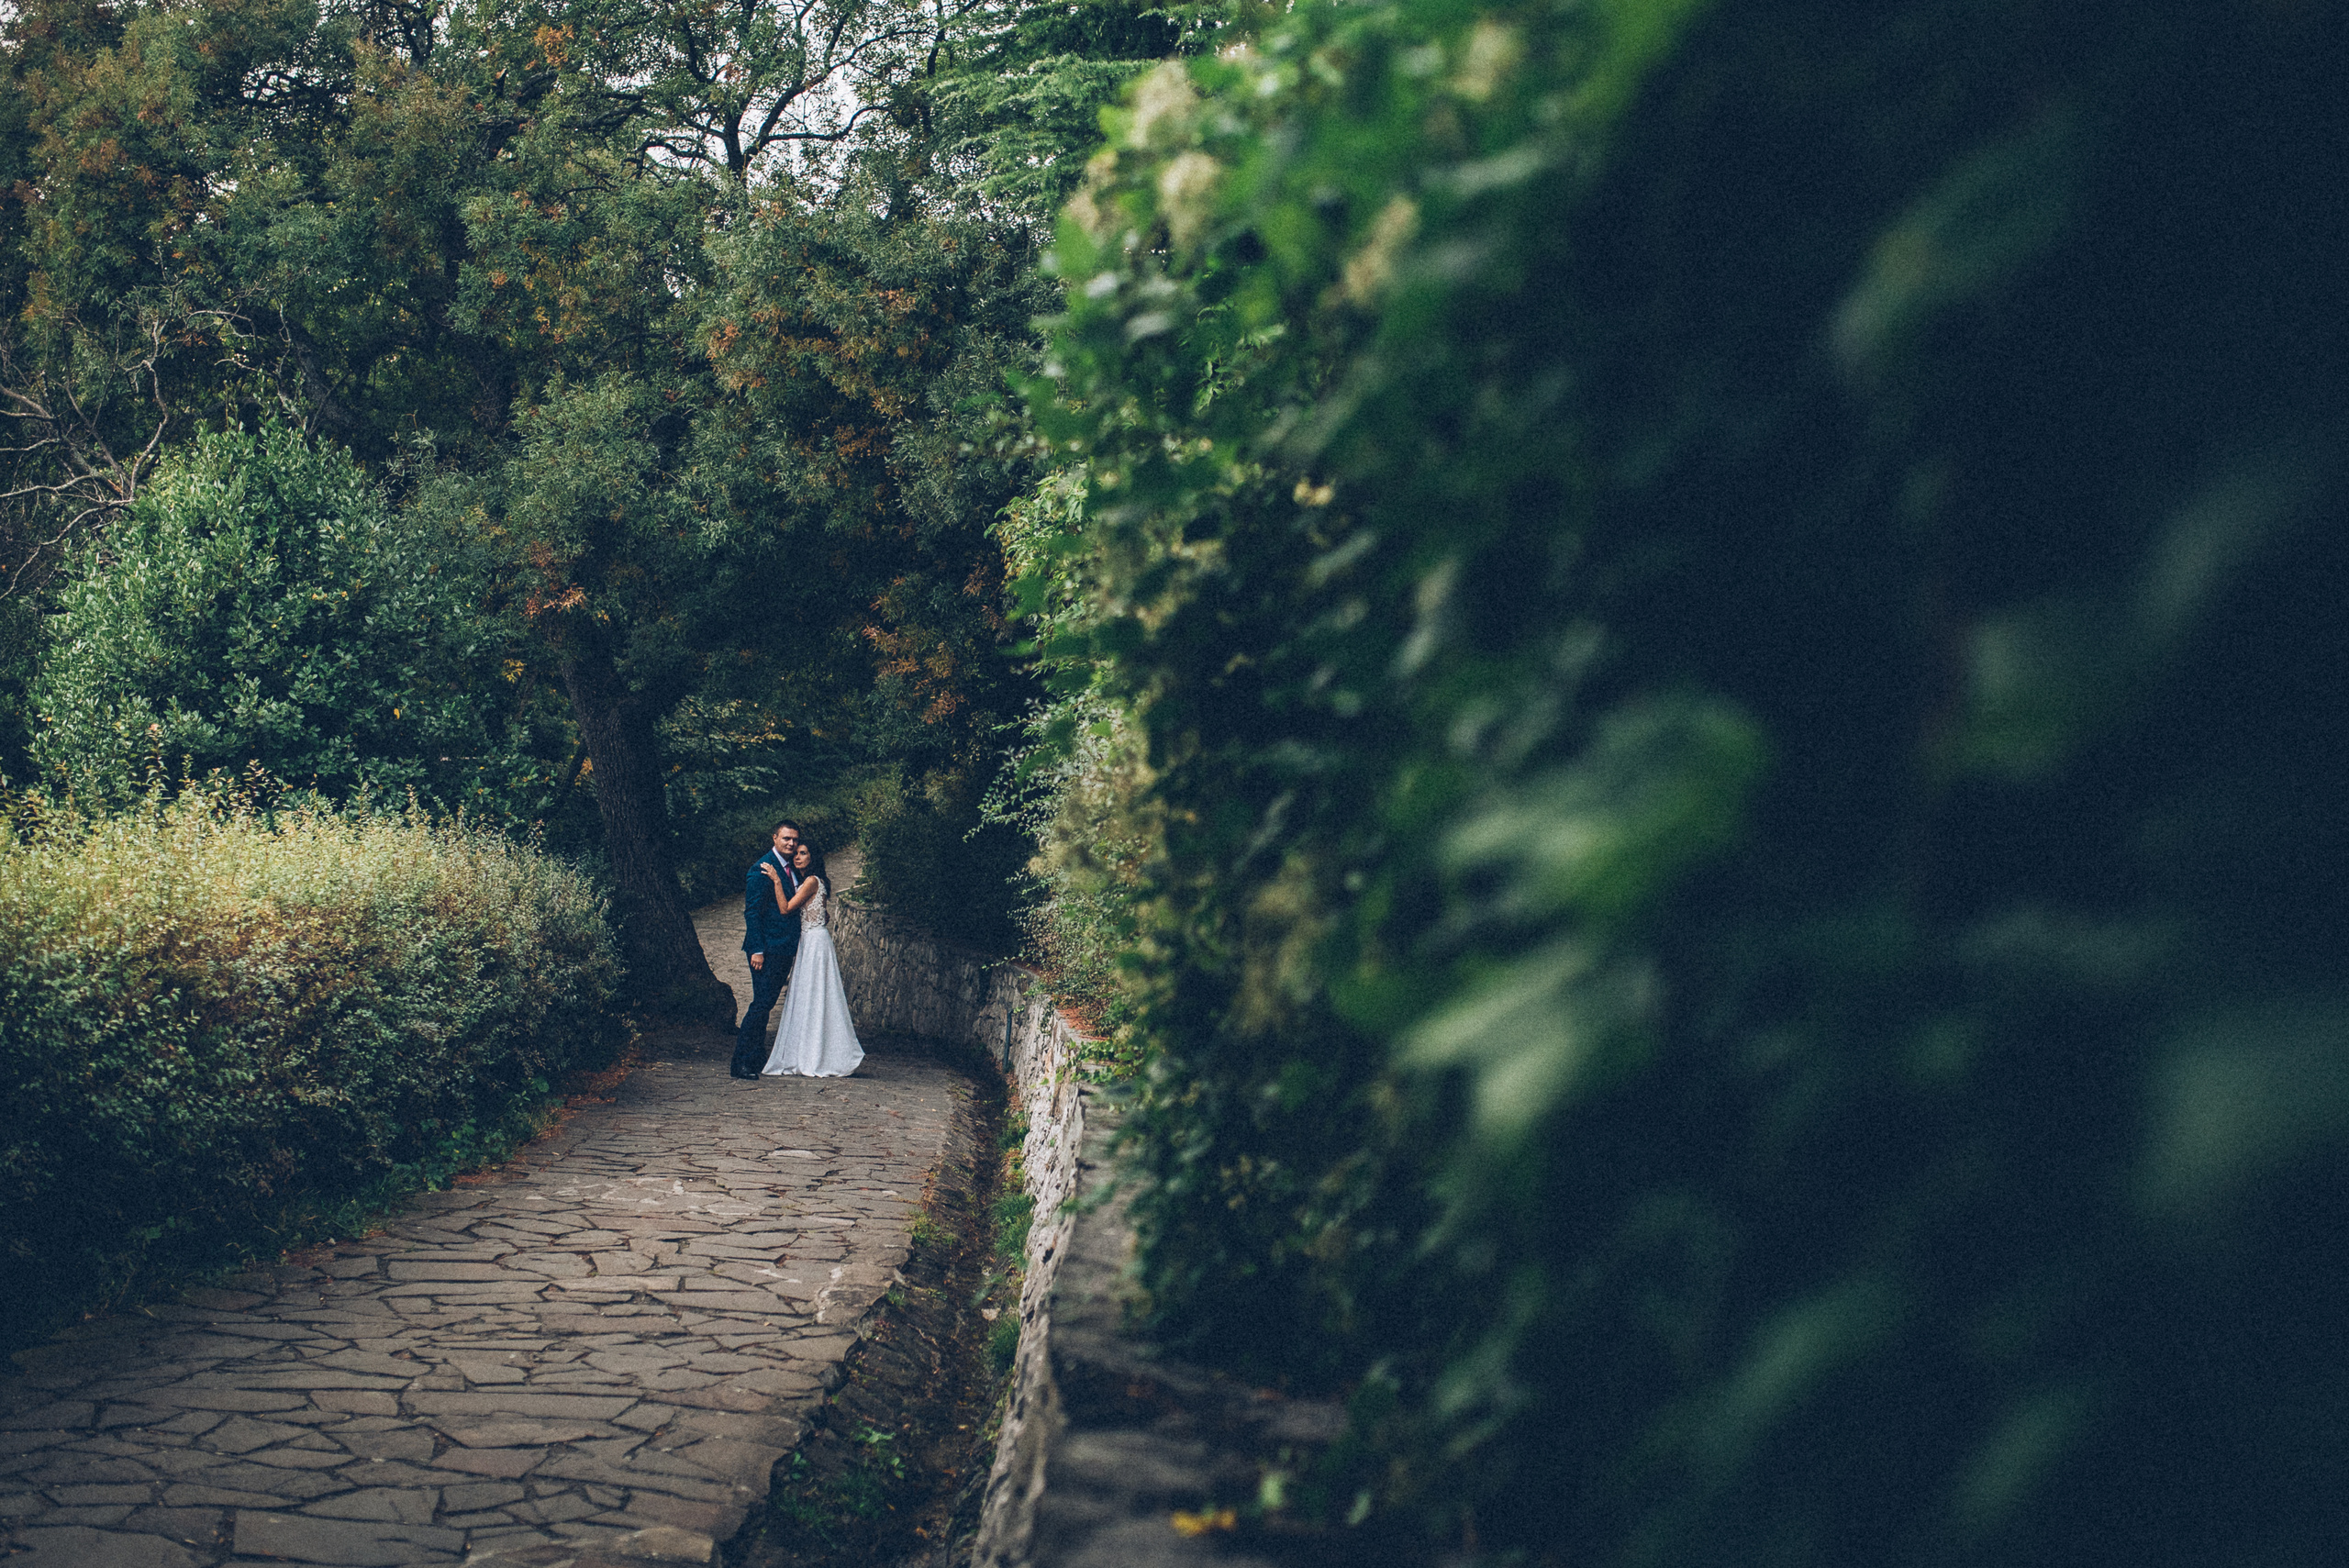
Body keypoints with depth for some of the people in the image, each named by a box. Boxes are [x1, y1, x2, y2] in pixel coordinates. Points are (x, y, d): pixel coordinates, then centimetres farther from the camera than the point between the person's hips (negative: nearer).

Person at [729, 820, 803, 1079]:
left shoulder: (792, 870, 15)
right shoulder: (761, 869, -11)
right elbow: (752, 912, -14)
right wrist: (757, 950, -19)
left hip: (785, 949, 8)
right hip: (767, 949, -8)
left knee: (766, 1004, 13)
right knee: (761, 1004, -10)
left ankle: (756, 1058, 20)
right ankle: (741, 1062, -7)